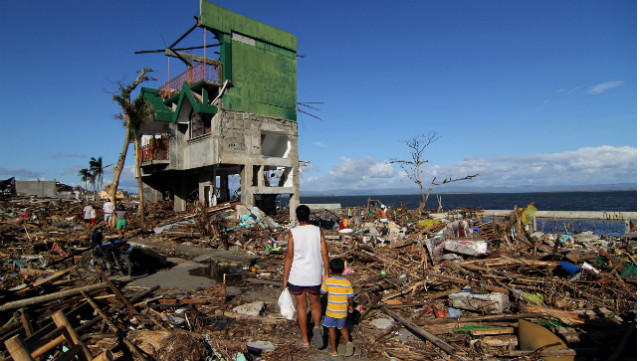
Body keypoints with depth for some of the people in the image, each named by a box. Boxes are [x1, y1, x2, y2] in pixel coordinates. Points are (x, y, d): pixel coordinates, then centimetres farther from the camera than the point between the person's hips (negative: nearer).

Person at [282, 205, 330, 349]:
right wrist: (327, 274, 5)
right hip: (314, 275, 1)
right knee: (315, 303, 22)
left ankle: (305, 339, 23)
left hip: (297, 276, -1)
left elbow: (289, 256, -9)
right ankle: (317, 326, -2)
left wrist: (285, 278, -1)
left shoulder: (293, 233, -9)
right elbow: (324, 254, -4)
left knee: (301, 306, 13)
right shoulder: (318, 231, -4)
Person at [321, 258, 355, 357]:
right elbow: (350, 297, -6)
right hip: (343, 312, 2)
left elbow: (322, 292, -1)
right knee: (342, 327, 25)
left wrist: (323, 282, 14)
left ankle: (333, 350, 24)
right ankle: (348, 342, 5)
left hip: (331, 311, -1)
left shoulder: (327, 281, -15)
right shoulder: (347, 283, -12)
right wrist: (350, 306, 13)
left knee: (331, 329, 16)